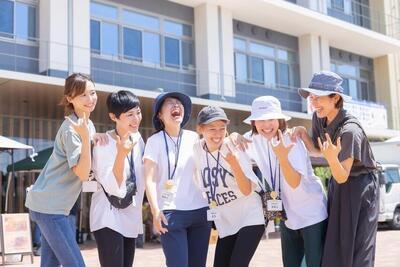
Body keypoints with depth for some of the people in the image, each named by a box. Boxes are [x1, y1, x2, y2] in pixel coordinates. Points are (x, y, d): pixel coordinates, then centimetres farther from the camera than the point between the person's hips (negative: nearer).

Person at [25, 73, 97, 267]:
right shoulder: (71, 129, -18)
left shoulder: (88, 124, 10)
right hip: (49, 206, -9)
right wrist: (85, 137, -31)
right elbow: (83, 174, -23)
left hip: (56, 205, 9)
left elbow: (84, 170, 16)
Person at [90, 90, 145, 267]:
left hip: (131, 217, 7)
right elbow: (113, 188, -26)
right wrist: (121, 154, -36)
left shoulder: (138, 138, 1)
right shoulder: (104, 144, -18)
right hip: (108, 218, -7)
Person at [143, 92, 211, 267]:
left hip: (201, 211, 4)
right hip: (171, 213, -4)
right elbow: (150, 180, -8)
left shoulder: (195, 138, 9)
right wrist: (155, 210, -18)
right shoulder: (155, 141, 0)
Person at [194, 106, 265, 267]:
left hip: (249, 219, -5)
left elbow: (247, 190, -21)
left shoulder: (235, 150, -16)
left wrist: (234, 163, -34)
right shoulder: (197, 150, -4)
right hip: (225, 223, 5)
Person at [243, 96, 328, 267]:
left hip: (311, 213, -5)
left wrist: (282, 157, -41)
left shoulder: (292, 141, -20)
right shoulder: (253, 140, -5)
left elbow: (295, 183, -26)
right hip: (287, 216, 6)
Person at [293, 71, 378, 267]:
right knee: (333, 250, 8)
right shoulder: (318, 118, -5)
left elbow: (342, 177, -25)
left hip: (359, 189, -7)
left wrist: (332, 157, -45)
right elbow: (317, 150, 11)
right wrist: (303, 133, -6)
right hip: (337, 188, 8)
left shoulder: (349, 130, -28)